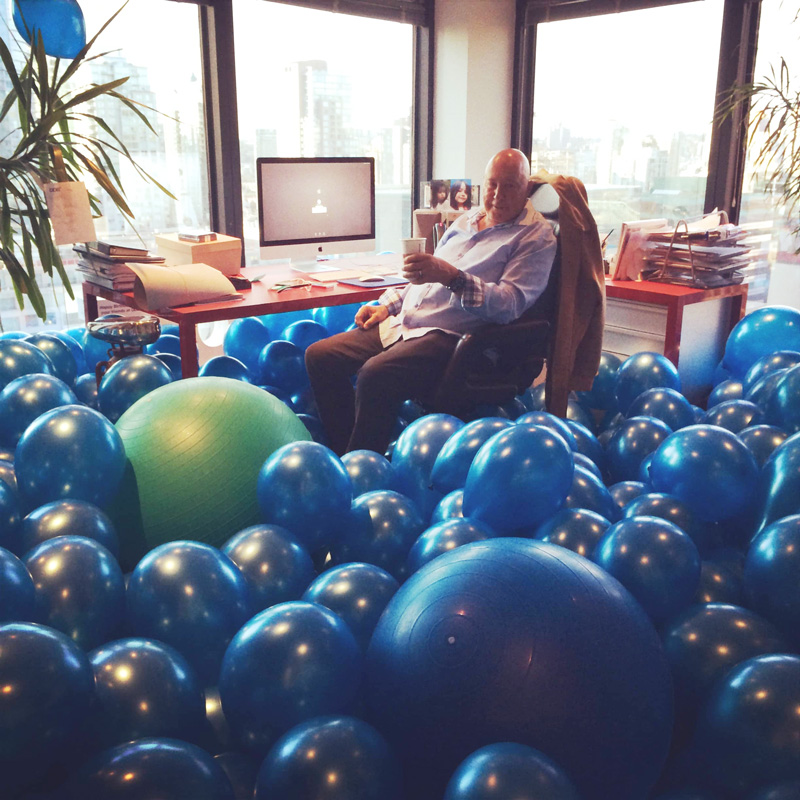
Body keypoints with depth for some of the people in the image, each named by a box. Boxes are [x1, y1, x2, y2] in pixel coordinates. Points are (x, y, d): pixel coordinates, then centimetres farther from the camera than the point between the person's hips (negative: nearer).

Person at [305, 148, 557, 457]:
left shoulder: (536, 237, -3)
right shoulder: (466, 220, 21)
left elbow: (512, 302, -19)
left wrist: (452, 277, -30)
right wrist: (387, 306, 16)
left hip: (453, 336, -8)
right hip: (404, 324, 9)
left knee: (375, 375, -33)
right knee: (319, 356, -3)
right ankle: (344, 452, 3)